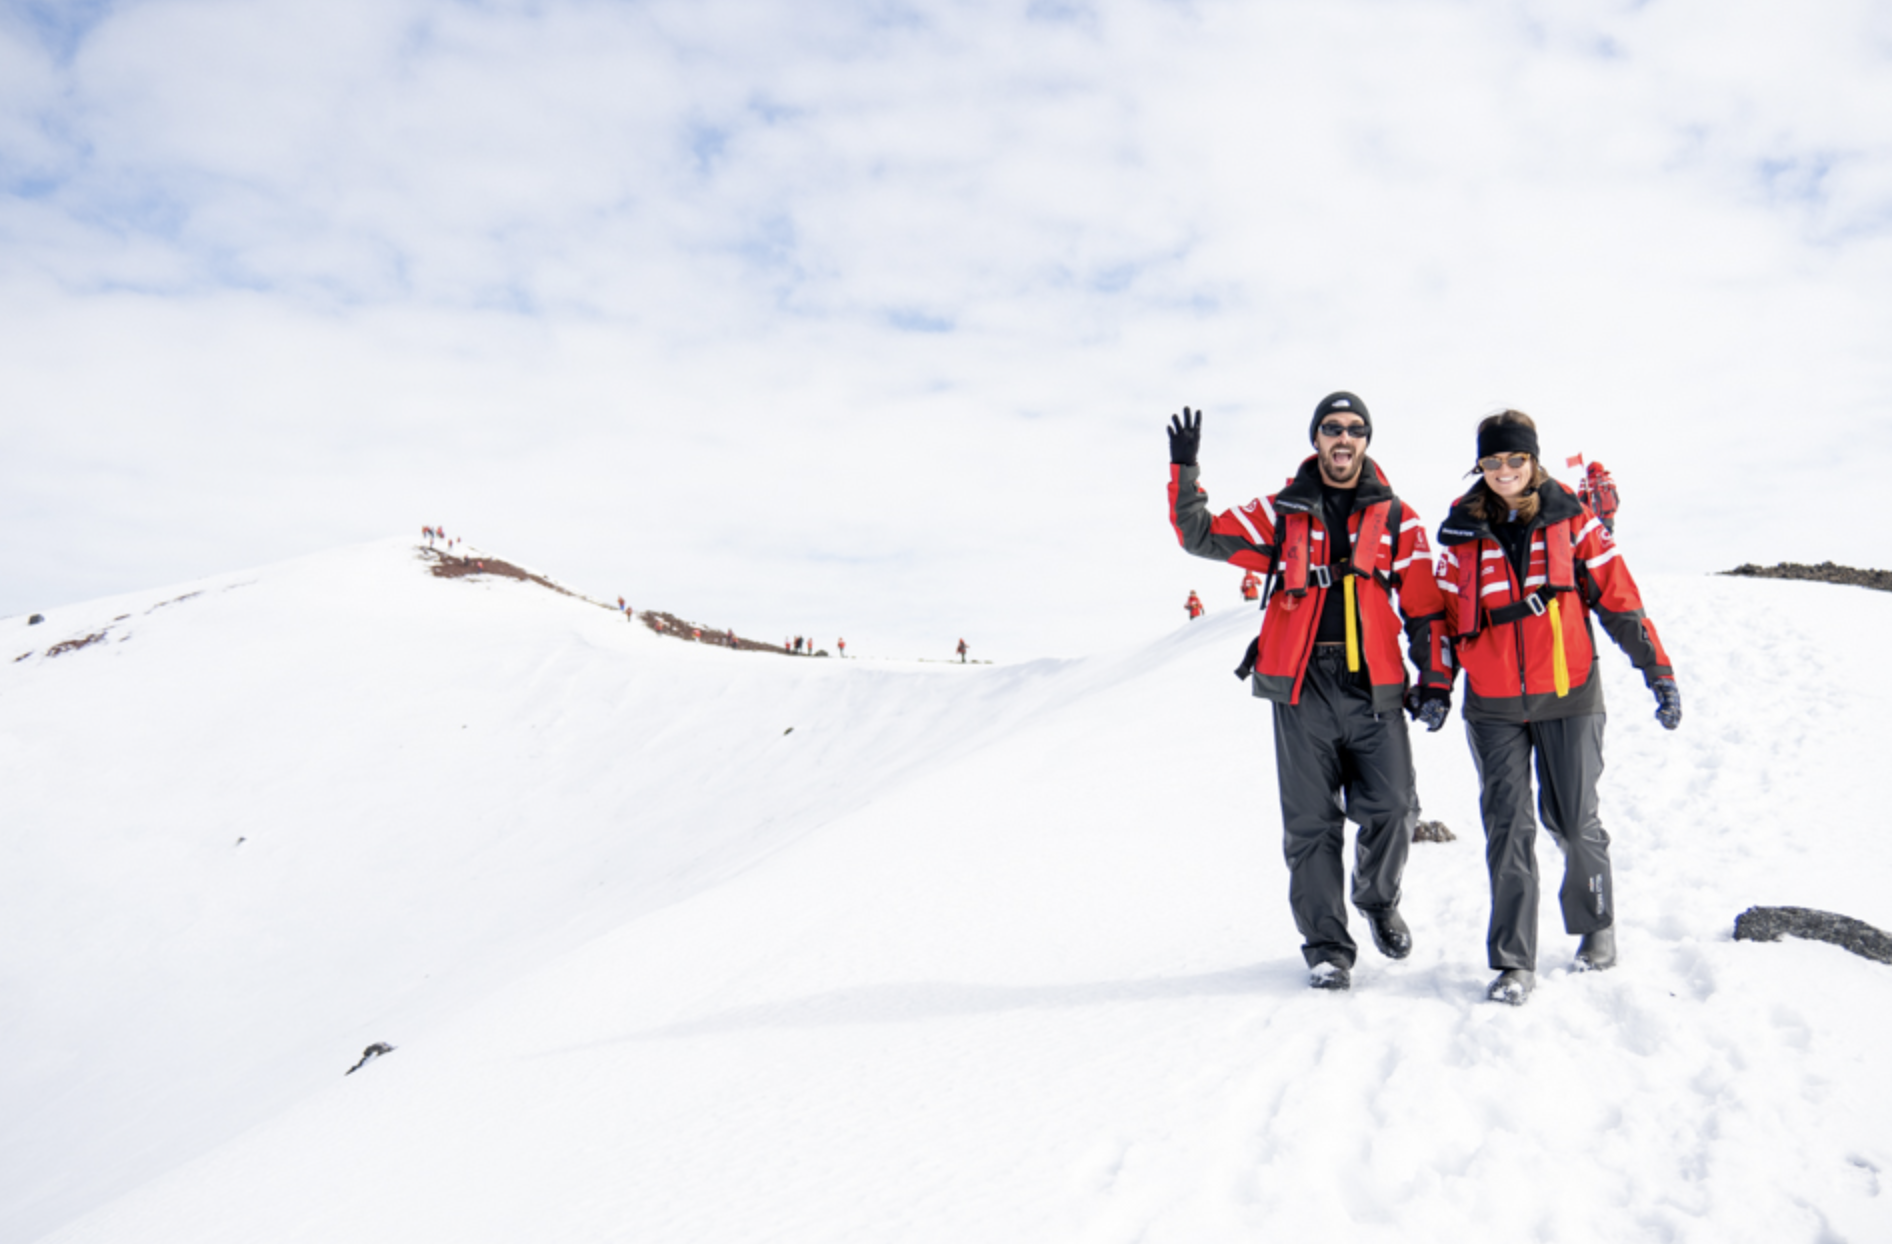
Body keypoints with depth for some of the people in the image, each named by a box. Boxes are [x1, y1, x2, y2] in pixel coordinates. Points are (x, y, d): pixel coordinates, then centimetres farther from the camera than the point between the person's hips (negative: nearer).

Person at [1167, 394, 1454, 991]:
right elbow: (1201, 535, 6)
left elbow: (1425, 607, 10)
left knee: (1392, 811, -2)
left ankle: (1379, 901, 28)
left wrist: (1435, 680, 4)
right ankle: (1326, 945, 15)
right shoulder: (1280, 513, 8)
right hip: (1302, 691, 0)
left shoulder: (1396, 518, 9)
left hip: (1375, 690, 1)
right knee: (1311, 824, 3)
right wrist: (1184, 471, -5)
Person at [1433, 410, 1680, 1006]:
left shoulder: (1571, 519, -1)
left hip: (1568, 696, -1)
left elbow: (1618, 599, 1)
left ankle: (1597, 926, 34)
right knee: (1508, 828, -1)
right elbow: (1446, 615, 10)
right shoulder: (1460, 530, 3)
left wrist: (1658, 671, 0)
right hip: (1492, 705, 1)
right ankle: (1514, 963, 7)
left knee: (1572, 821, 7)